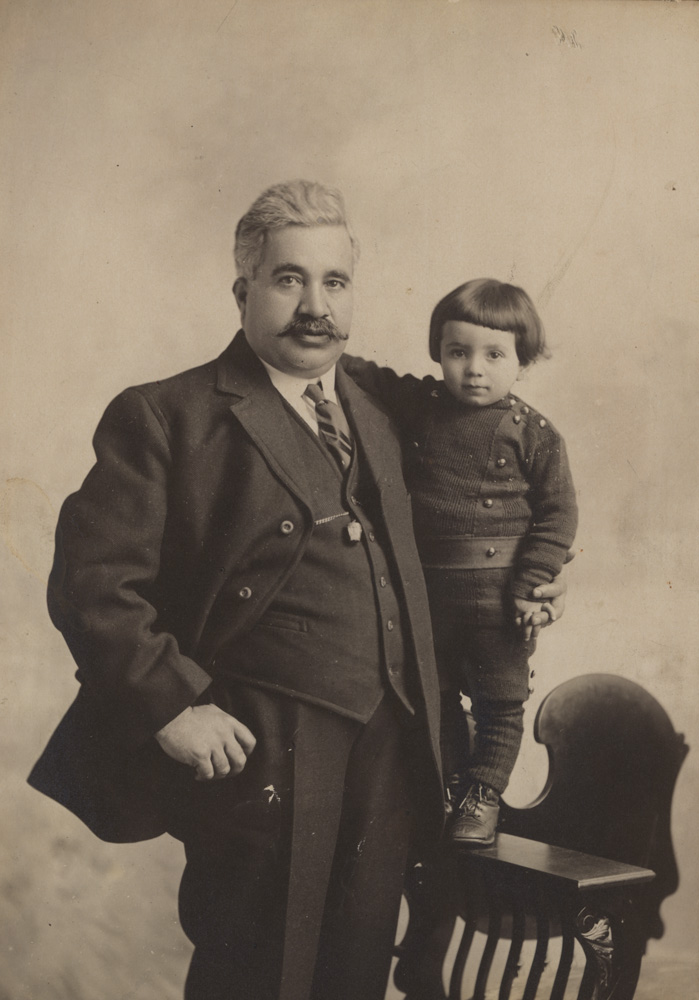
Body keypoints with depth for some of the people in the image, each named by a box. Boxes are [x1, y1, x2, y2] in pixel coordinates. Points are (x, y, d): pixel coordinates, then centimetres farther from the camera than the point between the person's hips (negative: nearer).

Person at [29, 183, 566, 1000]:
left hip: (388, 761, 7)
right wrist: (173, 708, -18)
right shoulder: (165, 417, -7)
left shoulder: (375, 419, 16)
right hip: (263, 764, -6)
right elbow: (92, 580, -13)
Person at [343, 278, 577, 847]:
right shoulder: (417, 405, 1)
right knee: (435, 697, 15)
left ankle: (484, 796, 23)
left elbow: (558, 512, -5)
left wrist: (531, 583, -11)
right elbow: (370, 379, 12)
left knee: (500, 702, 7)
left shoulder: (533, 433, -6)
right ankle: (452, 786, 33)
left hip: (499, 589, -3)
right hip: (427, 586, 4)